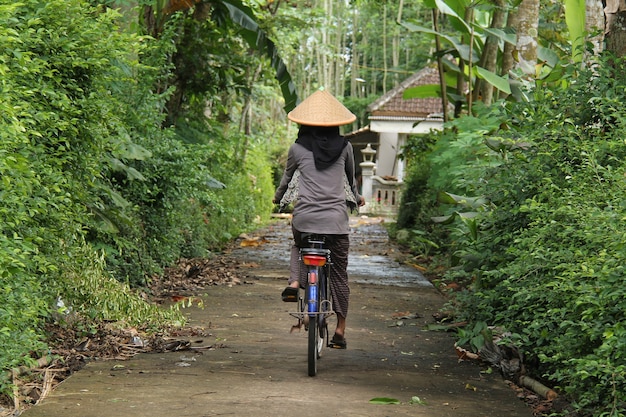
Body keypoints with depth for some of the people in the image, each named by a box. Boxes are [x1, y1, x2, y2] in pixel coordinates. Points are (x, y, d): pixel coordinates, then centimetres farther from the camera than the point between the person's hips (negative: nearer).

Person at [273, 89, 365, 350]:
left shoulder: (297, 148, 3)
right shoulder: (344, 146, 6)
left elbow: (286, 179, 17)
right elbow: (351, 180, 21)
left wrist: (278, 198, 39)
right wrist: (356, 199, 42)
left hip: (304, 217, 0)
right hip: (336, 219, 0)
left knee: (298, 246, 33)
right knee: (339, 274, 10)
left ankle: (294, 282, 7)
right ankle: (340, 331, 11)